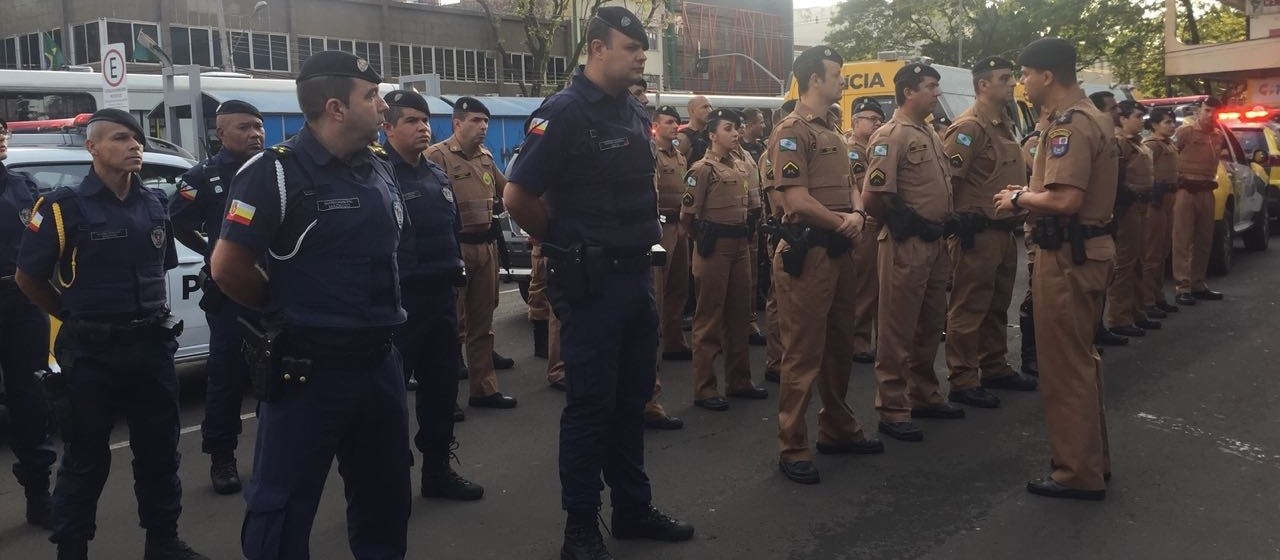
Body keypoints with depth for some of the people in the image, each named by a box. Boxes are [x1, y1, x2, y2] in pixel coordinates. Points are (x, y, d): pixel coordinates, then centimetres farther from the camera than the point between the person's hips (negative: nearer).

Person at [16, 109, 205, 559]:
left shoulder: (154, 204, 8)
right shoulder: (64, 207, -9)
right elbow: (27, 278, -3)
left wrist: (150, 319, 13)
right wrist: (76, 318, 5)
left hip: (152, 346, 5)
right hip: (92, 353, -5)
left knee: (159, 451, 13)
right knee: (85, 460, 6)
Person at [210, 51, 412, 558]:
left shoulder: (380, 168, 9)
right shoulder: (276, 172, -14)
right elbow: (227, 268, -16)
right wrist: (290, 309, -2)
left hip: (380, 363, 7)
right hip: (307, 371, -7)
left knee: (386, 499, 19)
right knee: (283, 509, 4)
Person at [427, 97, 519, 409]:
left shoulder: (485, 157, 14)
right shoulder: (438, 156, -9)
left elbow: (507, 190, 27)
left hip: (486, 245, 7)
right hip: (454, 246, -7)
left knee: (482, 321, 13)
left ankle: (484, 389, 23)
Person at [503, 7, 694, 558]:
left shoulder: (636, 114, 10)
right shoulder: (564, 112, -14)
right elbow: (518, 197, -17)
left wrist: (647, 233, 14)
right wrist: (568, 242, -4)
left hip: (638, 274, 7)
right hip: (591, 281, -7)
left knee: (632, 397, 15)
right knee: (591, 403, 0)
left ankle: (634, 508, 28)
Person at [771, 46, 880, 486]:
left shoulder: (833, 132, 18)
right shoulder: (792, 131, -12)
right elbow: (798, 201, -20)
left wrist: (857, 213, 0)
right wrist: (842, 223, -9)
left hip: (839, 250, 10)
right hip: (807, 252, -9)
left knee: (840, 346, 17)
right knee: (803, 354, -5)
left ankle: (838, 430, 31)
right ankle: (792, 449, 3)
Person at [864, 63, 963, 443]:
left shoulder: (930, 134, 15)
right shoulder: (892, 136, -13)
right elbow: (872, 197, -20)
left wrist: (946, 223, 12)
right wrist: (908, 223, -11)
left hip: (935, 242, 9)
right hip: (906, 245, -9)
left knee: (930, 325, 17)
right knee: (898, 330, -3)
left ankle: (924, 395, 31)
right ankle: (893, 410, 4)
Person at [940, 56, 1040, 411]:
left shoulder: (1004, 125, 16)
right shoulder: (969, 128, -14)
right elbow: (946, 181, -20)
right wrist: (957, 223, -16)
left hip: (1004, 232, 10)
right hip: (977, 233, -10)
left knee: (998, 306, 17)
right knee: (969, 308, -3)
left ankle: (995, 369, 29)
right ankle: (963, 382, 2)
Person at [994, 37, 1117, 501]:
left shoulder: (1069, 125, -19)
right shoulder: (1092, 118, 14)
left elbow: (1065, 200, -28)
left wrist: (1019, 199, -12)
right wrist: (1032, 193, 10)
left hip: (1068, 256, -11)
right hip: (1088, 249, 11)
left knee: (1065, 366, -2)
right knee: (1081, 359, 19)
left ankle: (1078, 473, 7)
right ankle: (1092, 459, 30)